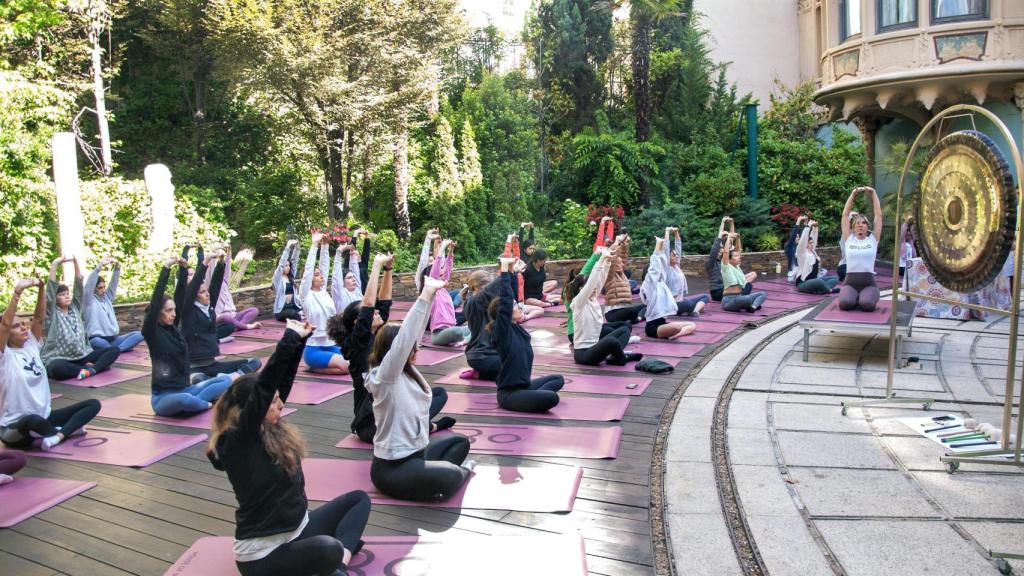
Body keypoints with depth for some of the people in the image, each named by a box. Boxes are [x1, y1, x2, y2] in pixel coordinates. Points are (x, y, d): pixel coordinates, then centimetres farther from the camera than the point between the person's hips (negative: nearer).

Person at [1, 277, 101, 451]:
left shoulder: (30, 345, 6)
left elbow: (40, 318, -4)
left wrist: (41, 288, -18)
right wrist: (17, 292, -34)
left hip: (44, 418, 7)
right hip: (15, 430, -7)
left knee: (93, 404, -6)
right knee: (33, 420, -42)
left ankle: (57, 436, -22)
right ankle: (68, 429, -12)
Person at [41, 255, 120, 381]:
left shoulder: (75, 308, 12)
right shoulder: (51, 313, -1)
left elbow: (79, 285, 5)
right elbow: (50, 289, -14)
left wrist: (75, 262, -3)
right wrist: (55, 264, -18)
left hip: (82, 357, 5)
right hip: (60, 359, -5)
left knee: (114, 350, -12)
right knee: (56, 368, -40)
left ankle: (91, 370, -33)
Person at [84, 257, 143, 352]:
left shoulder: (107, 297, 16)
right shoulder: (89, 300, 1)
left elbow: (114, 282, 7)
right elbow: (88, 285, -16)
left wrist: (117, 266, -12)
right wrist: (99, 266, -26)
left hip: (113, 339, 6)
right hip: (98, 339, -6)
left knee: (138, 335, -16)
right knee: (97, 342, -41)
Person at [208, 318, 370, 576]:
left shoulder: (271, 429, 2)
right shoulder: (235, 441, -20)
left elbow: (283, 381, 4)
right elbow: (263, 388, -31)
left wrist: (300, 339, -7)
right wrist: (290, 337, -30)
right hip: (263, 555, -10)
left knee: (359, 498, 11)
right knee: (327, 549, -38)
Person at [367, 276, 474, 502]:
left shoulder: (408, 370, 3)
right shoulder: (383, 377, -21)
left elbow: (415, 332, 1)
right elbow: (403, 338, -33)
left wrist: (430, 293, -8)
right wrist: (426, 294, -35)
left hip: (416, 452, 10)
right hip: (392, 468, -10)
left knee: (461, 441, 24)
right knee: (447, 480, -31)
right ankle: (461, 472, 3)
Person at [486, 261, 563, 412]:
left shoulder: (515, 326, 7)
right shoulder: (501, 330, -16)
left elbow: (512, 294, 10)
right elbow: (506, 299, -23)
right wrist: (505, 267, -20)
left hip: (523, 385, 10)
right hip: (509, 394, -10)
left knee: (558, 379, 22)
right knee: (551, 398, -28)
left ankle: (532, 397, 3)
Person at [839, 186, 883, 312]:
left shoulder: (873, 239, 8)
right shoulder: (849, 239, 9)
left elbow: (878, 214, 5)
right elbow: (845, 214, 6)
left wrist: (873, 193, 4)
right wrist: (853, 194, 3)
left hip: (868, 283, 0)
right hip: (850, 282, 1)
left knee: (867, 304, -32)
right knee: (845, 303, -31)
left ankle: (868, 297, 8)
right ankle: (856, 298, 8)